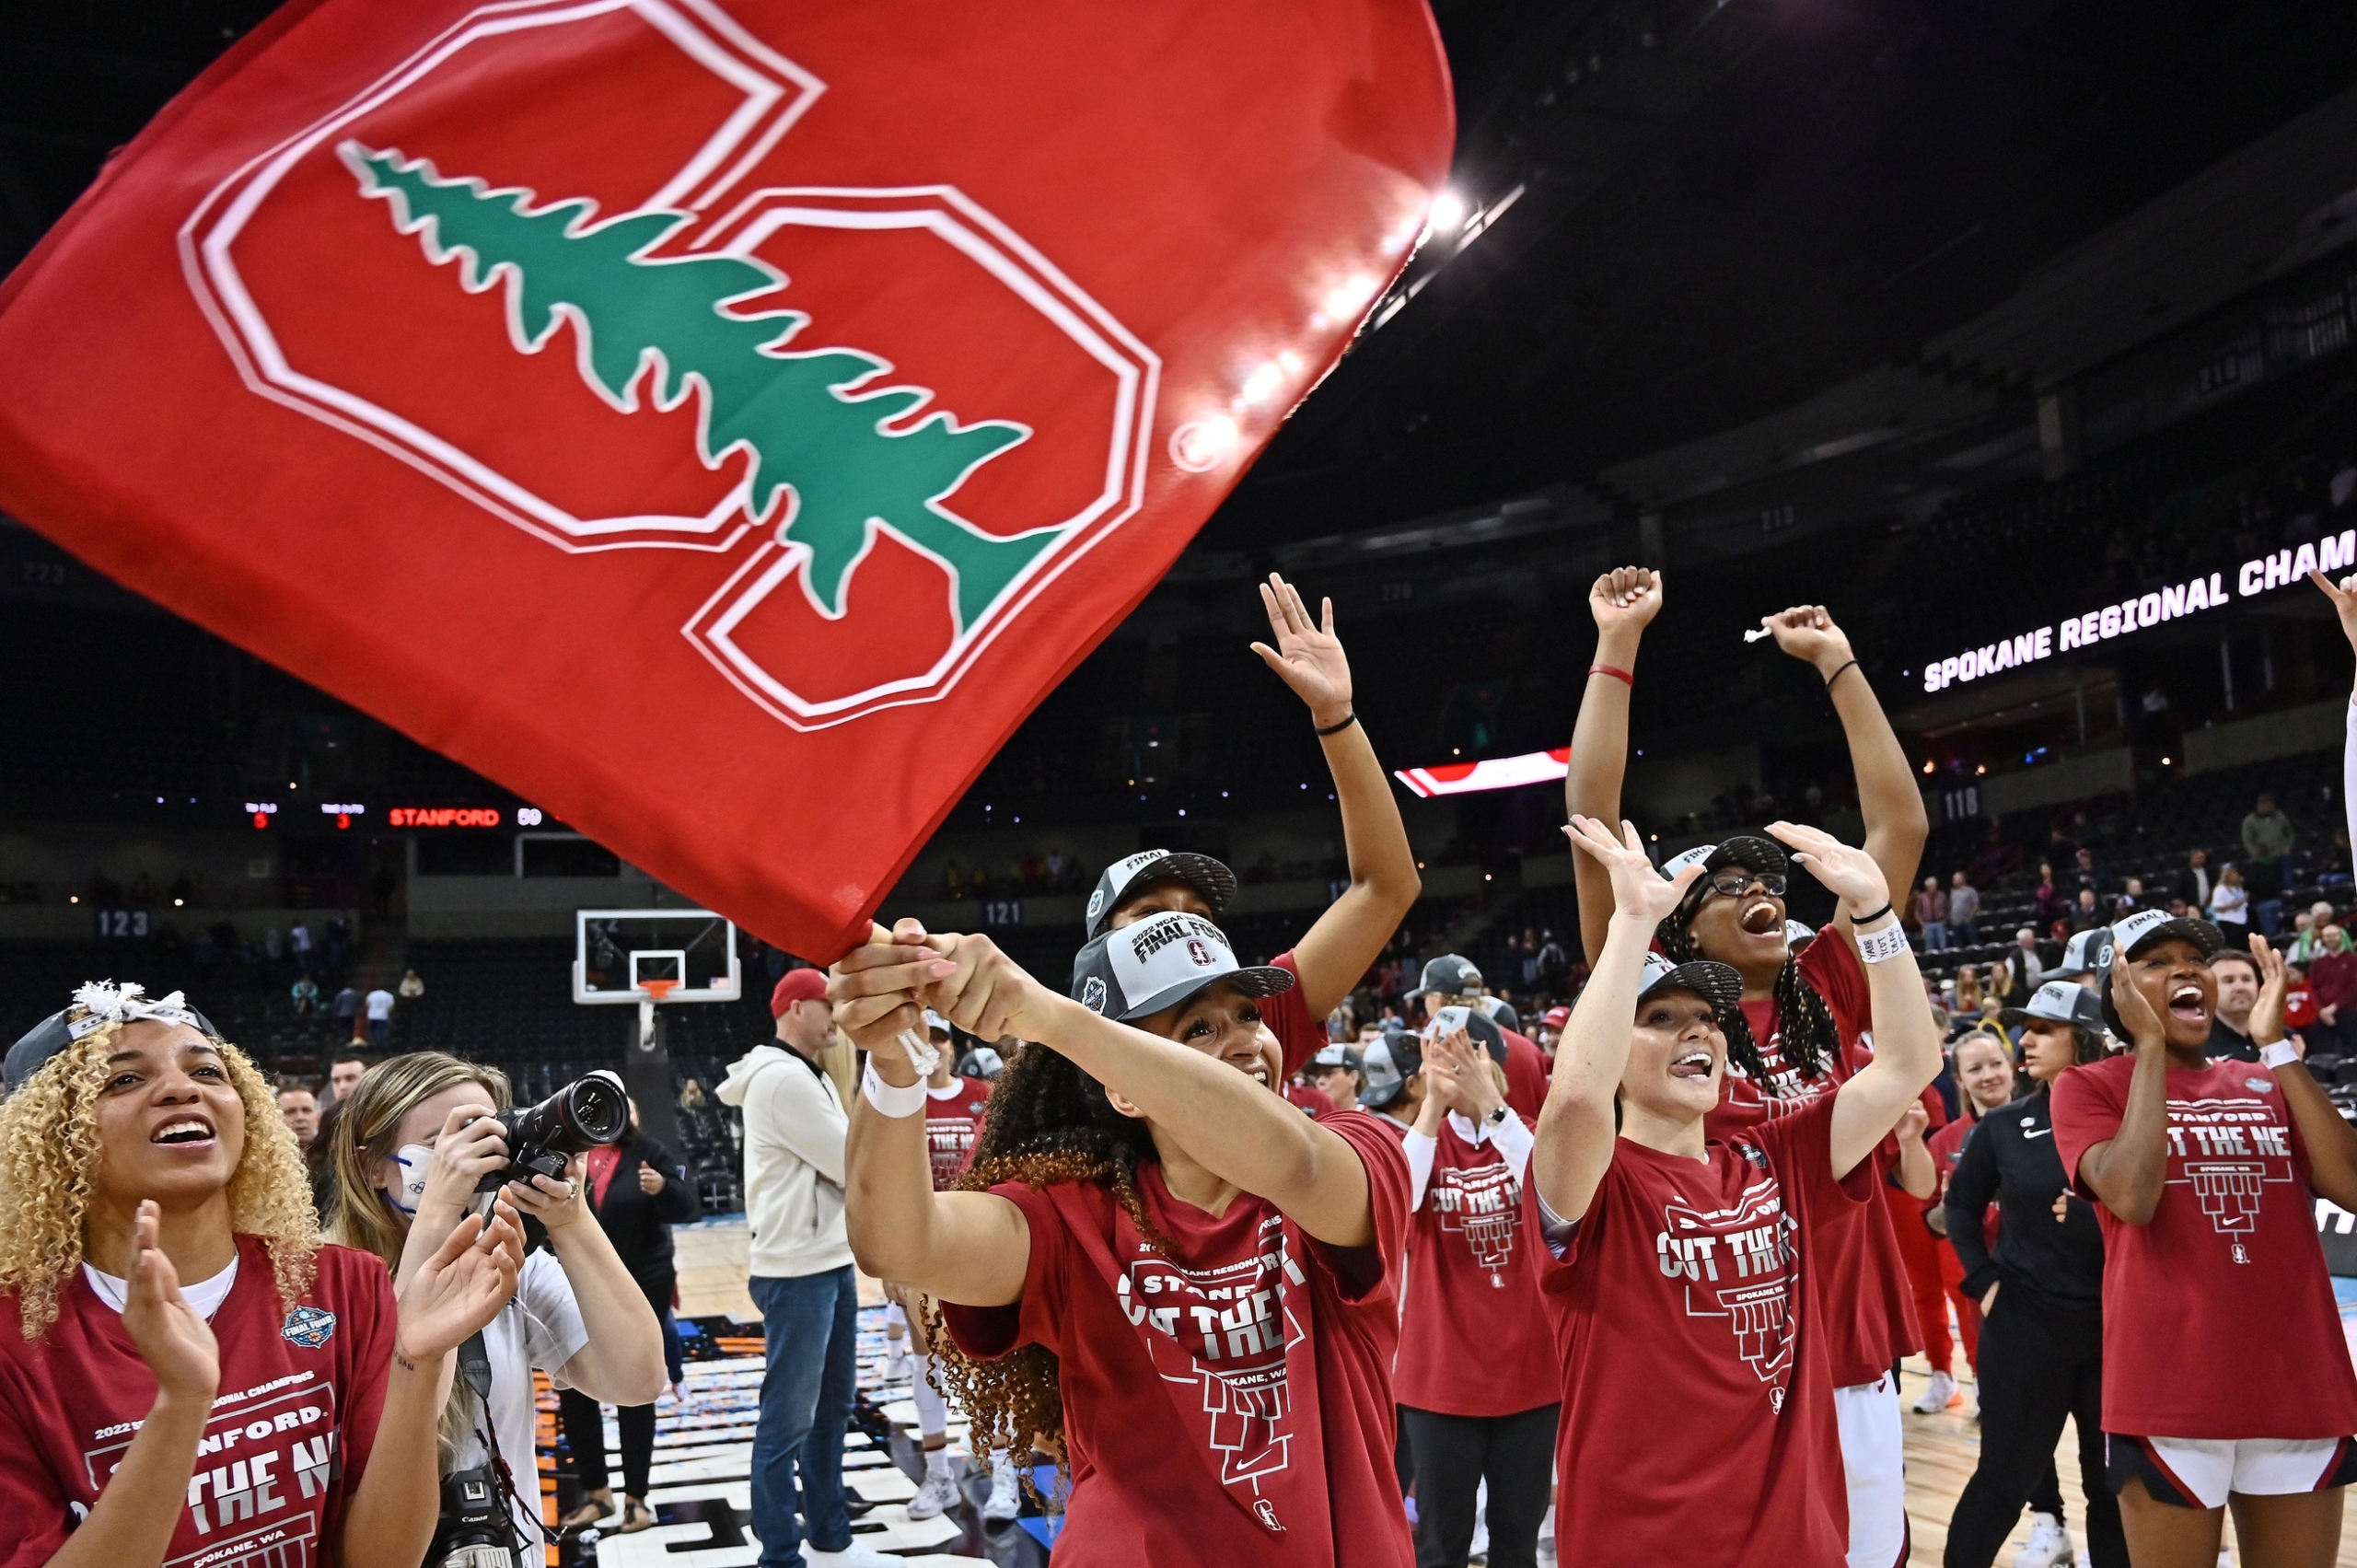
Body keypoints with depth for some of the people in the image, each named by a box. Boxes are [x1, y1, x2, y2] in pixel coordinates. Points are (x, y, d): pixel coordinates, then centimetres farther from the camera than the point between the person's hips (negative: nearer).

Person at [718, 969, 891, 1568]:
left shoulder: (815, 1078, 16)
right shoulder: (783, 1079, -16)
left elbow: (842, 1163, 10)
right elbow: (853, 1164, -15)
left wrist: (843, 1160, -12)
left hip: (833, 1261, 10)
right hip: (798, 1271, -10)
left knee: (830, 1407, 16)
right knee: (788, 1418, -2)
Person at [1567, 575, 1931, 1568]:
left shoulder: (1827, 994, 6)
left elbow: (1902, 826, 6)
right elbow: (1592, 822, -12)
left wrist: (1838, 665, 6)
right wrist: (1618, 644, -9)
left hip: (1852, 1365, 4)